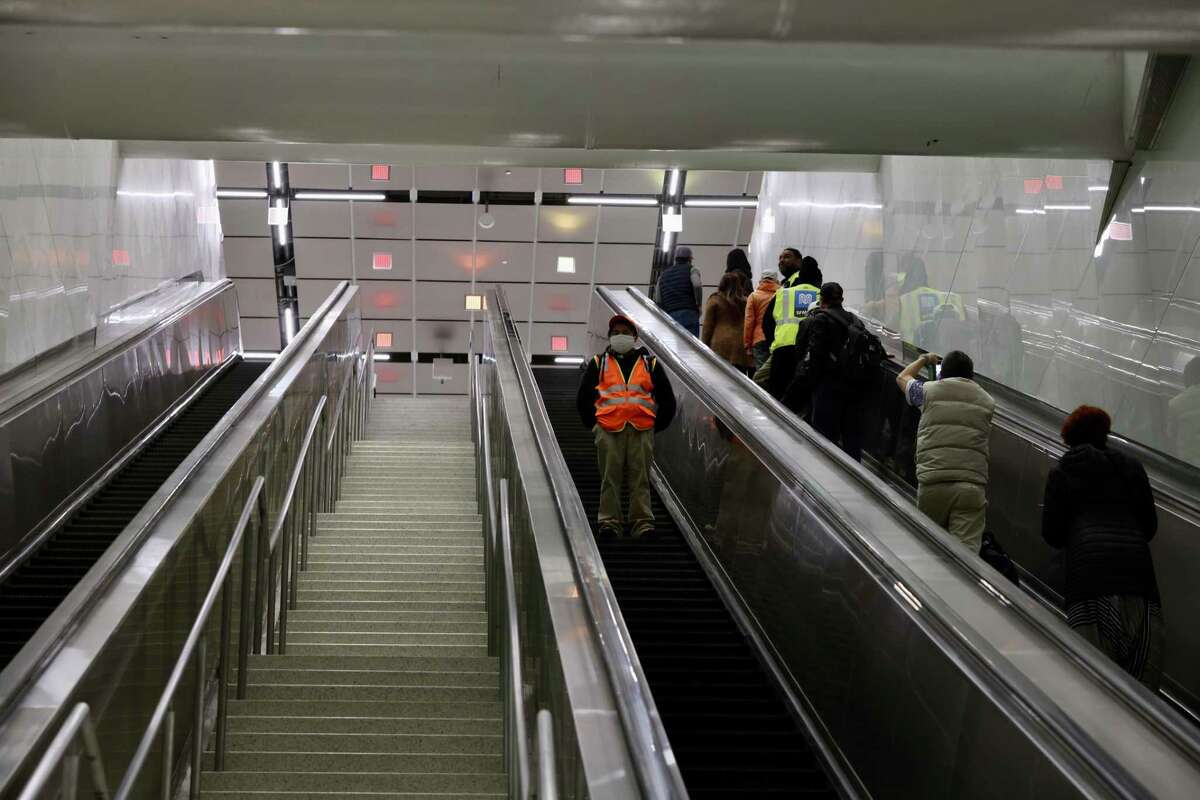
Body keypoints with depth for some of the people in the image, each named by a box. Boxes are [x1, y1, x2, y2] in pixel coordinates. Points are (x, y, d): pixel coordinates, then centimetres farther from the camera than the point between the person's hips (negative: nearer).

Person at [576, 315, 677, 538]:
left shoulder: (650, 363, 16)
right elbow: (583, 398, 16)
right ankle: (609, 520, -1)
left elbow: (667, 400, 17)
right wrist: (594, 425, 8)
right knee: (610, 476, -3)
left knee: (640, 477, -2)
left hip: (642, 430, 0)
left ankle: (643, 521, 0)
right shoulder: (599, 363, 15)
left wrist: (656, 425, 10)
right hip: (609, 429, 0)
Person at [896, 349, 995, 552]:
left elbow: (902, 377, 29)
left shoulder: (930, 390, 9)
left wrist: (924, 359, 48)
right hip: (973, 487, 1)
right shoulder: (987, 401, 13)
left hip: (933, 483, 0)